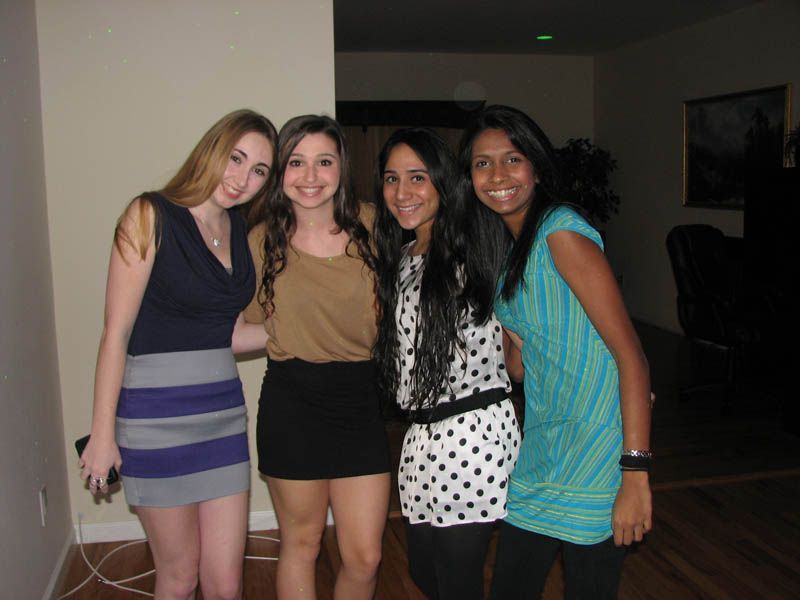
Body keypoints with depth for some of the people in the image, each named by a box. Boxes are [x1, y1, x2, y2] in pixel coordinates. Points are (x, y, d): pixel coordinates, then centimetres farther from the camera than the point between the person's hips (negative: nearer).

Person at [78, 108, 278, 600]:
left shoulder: (243, 232, 9)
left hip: (223, 411, 5)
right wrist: (103, 431, -10)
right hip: (156, 416, -5)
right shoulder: (151, 216, -8)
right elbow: (117, 331, -10)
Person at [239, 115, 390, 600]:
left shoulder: (369, 225, -2)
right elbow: (250, 327, 9)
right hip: (292, 400, -1)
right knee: (301, 544, 14)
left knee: (365, 558, 6)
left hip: (359, 397, 1)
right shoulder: (262, 240, -3)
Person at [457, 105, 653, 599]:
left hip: (594, 446, -8)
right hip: (541, 446, 8)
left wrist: (635, 474, -22)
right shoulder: (505, 246, 10)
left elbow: (631, 354, -19)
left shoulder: (561, 231, -16)